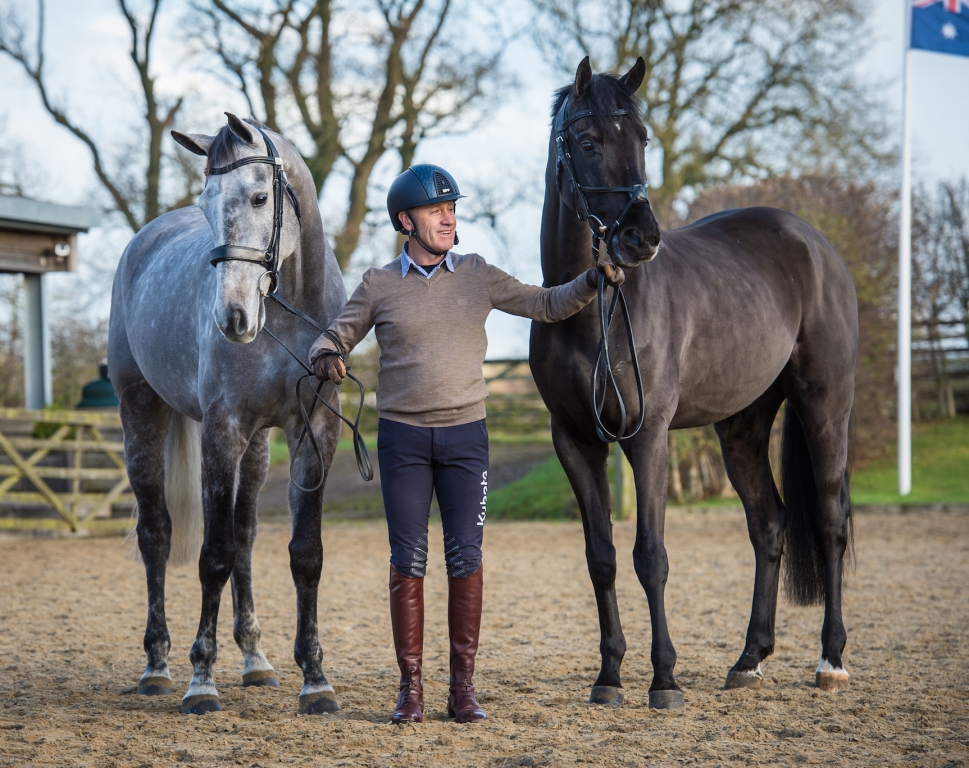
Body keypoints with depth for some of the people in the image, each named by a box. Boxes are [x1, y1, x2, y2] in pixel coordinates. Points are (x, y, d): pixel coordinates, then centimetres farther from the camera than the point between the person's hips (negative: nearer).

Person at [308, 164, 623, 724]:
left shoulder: (478, 275, 5)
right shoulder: (380, 285, 2)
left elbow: (545, 305, 4)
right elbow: (336, 337, 7)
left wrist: (592, 283, -13)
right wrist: (327, 358, -17)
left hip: (465, 433, 1)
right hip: (402, 436, -1)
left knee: (466, 559, -2)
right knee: (408, 562, 0)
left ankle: (463, 686, 6)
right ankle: (411, 687, 7)